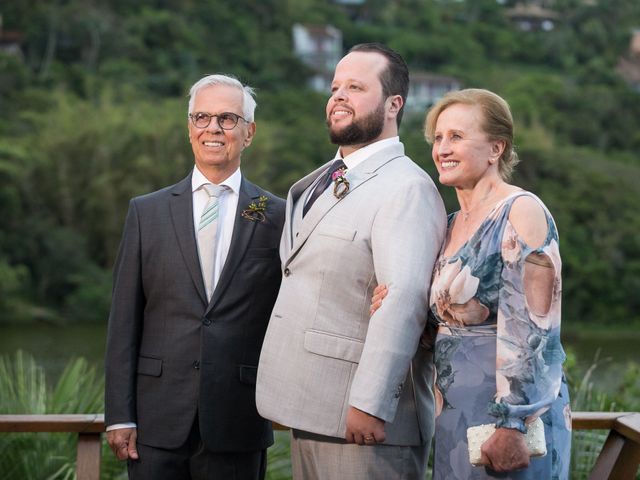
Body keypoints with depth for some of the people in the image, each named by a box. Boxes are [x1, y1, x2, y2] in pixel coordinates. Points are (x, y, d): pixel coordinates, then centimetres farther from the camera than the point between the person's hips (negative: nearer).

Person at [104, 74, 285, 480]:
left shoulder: (278, 217, 4)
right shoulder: (147, 212, 7)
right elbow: (124, 322, 4)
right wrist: (120, 416, -1)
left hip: (238, 430, -1)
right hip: (158, 424, 1)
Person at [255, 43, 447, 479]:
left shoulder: (407, 189, -13)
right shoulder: (317, 184, 18)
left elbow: (403, 303, -22)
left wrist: (369, 404, -27)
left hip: (362, 420, -9)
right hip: (309, 414, 9)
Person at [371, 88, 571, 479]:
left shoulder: (521, 212, -12)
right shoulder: (454, 224, 13)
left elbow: (529, 328, -18)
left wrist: (511, 426, -22)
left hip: (508, 412, -8)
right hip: (455, 414, 8)